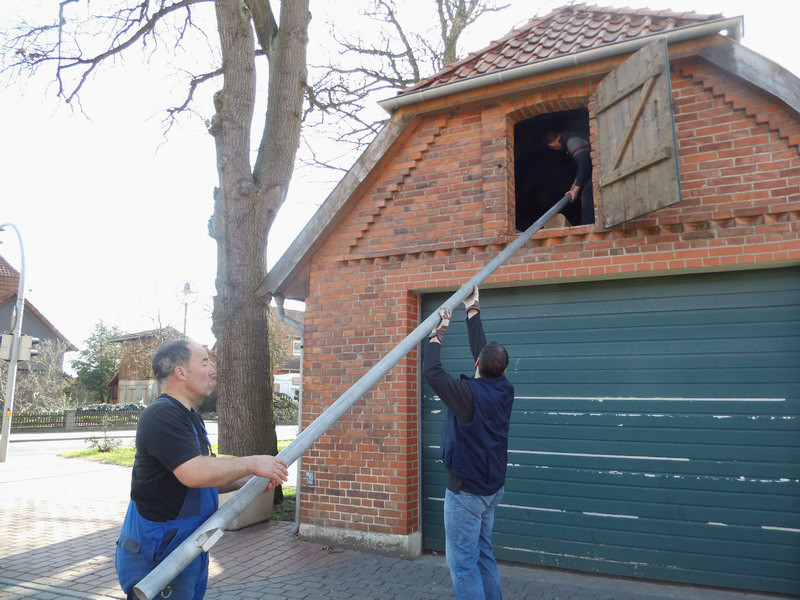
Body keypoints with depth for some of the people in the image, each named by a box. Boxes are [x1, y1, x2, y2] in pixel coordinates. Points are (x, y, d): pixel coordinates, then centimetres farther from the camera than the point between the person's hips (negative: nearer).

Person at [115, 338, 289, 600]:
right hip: (156, 556, -10)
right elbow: (194, 473, -33)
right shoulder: (162, 416, -22)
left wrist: (246, 481, 5)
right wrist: (252, 464, -22)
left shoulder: (189, 417, 12)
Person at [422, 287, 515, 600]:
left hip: (466, 490, -8)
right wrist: (472, 309, 13)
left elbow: (430, 371, -18)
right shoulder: (504, 390, -4)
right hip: (491, 487, 8)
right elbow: (483, 349, 6)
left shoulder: (469, 394, -24)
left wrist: (438, 332, -7)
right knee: (483, 553, 20)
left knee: (462, 560, 1)